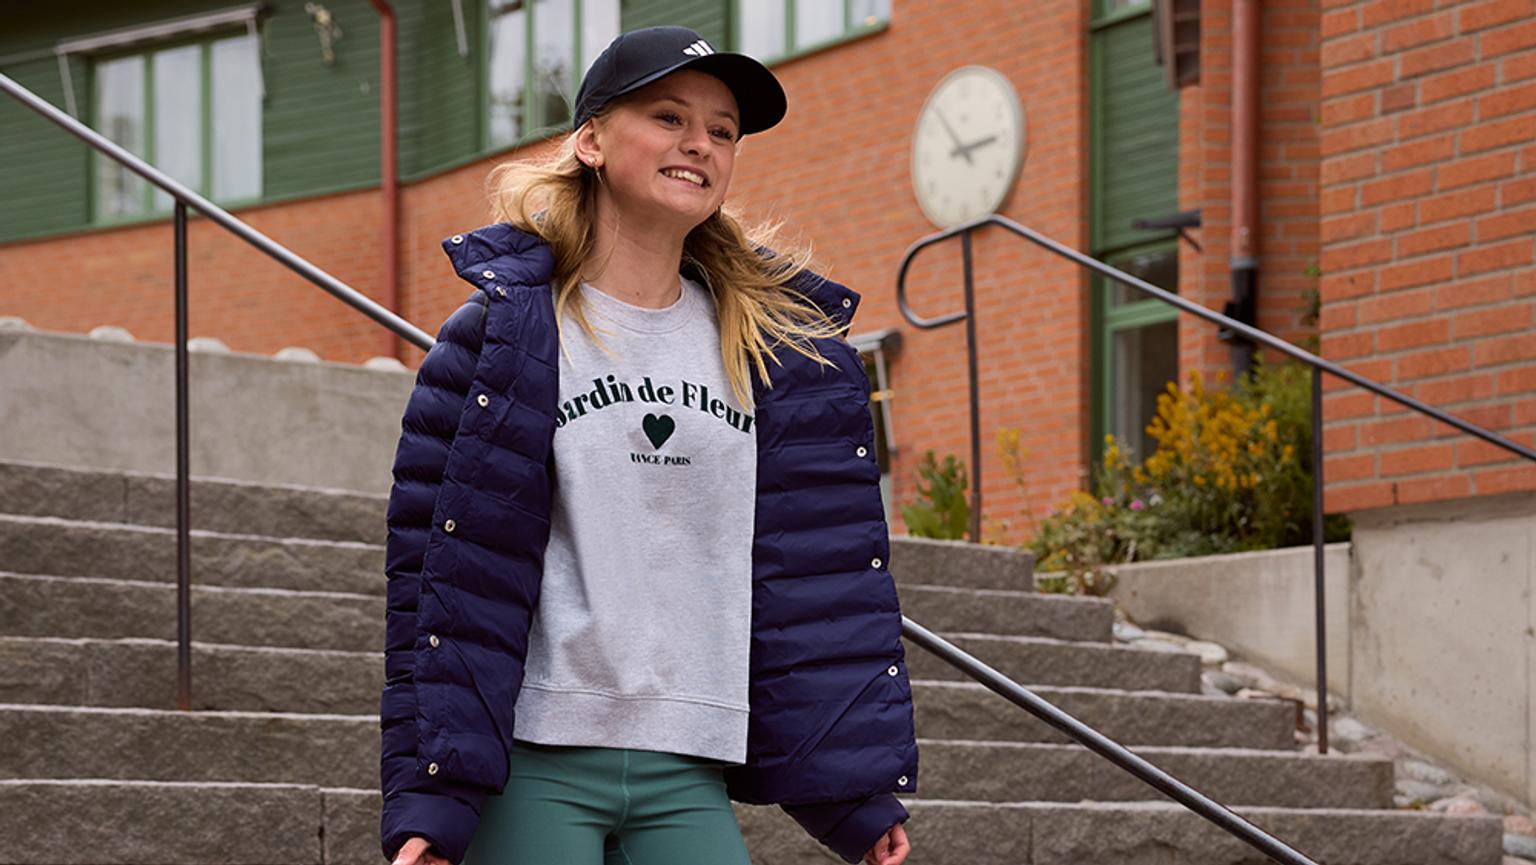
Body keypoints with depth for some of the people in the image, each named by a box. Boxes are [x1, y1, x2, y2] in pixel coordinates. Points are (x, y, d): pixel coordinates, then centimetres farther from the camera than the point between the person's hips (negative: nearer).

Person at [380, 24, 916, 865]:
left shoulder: (784, 350, 12)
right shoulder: (504, 335, 0)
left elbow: (829, 574, 12)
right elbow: (443, 569, -3)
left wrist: (863, 789, 7)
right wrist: (428, 796, -10)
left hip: (688, 779, 4)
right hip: (532, 765, -3)